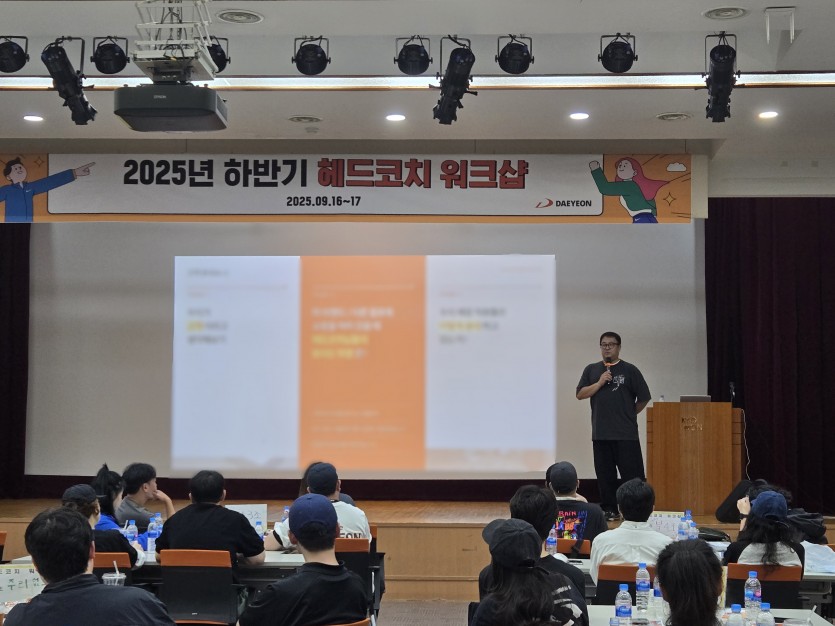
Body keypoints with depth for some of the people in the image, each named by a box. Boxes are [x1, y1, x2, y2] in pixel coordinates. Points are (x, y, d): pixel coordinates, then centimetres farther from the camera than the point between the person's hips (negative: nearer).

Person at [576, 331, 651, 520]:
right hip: (600, 434, 3)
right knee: (605, 474, 7)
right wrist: (599, 383, -7)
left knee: (632, 473, -5)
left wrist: (629, 414, 11)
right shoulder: (591, 370, 12)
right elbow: (580, 394, 4)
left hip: (626, 434, -3)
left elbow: (643, 398, 5)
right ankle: (609, 509, 15)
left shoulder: (629, 370, 2)